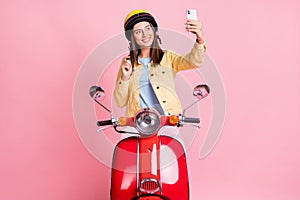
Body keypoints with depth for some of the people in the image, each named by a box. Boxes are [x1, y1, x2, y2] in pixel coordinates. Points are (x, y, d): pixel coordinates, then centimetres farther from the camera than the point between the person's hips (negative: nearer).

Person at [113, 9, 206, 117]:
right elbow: (120, 103, 12)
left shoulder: (167, 57, 11)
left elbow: (194, 61, -8)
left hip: (169, 120, 0)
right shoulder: (127, 63, 14)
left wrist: (200, 41, -26)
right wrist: (125, 78, -3)